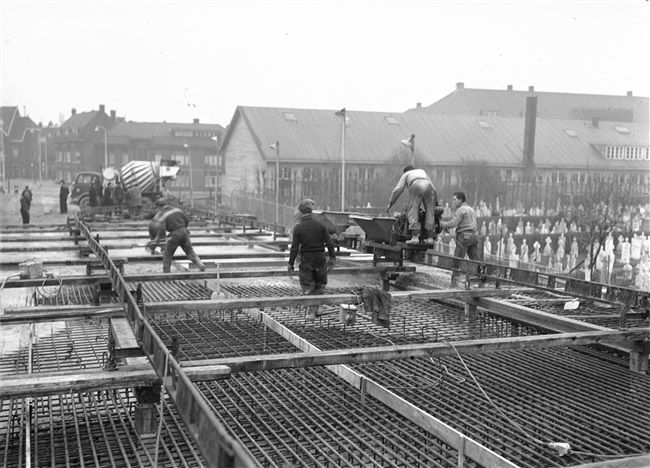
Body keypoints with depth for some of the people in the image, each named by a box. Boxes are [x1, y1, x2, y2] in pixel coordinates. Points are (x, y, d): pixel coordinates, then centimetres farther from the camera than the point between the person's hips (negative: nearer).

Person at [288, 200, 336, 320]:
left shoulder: (298, 228, -9)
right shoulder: (320, 225, -3)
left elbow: (294, 248, -8)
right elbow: (329, 242, -1)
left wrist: (291, 263, 1)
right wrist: (332, 257, 10)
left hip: (306, 259, -2)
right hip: (320, 257, 2)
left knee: (307, 285, 6)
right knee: (320, 284, 17)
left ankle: (311, 311, 2)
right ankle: (318, 308, 23)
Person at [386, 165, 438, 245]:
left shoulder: (406, 174, 33)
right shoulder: (423, 172, 43)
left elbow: (398, 190, 21)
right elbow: (434, 189, 39)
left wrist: (390, 203, 23)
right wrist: (436, 203, 47)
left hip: (416, 187, -3)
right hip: (428, 187, 3)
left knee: (413, 212, -2)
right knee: (429, 214, 9)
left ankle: (415, 237, -13)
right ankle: (430, 238, 4)